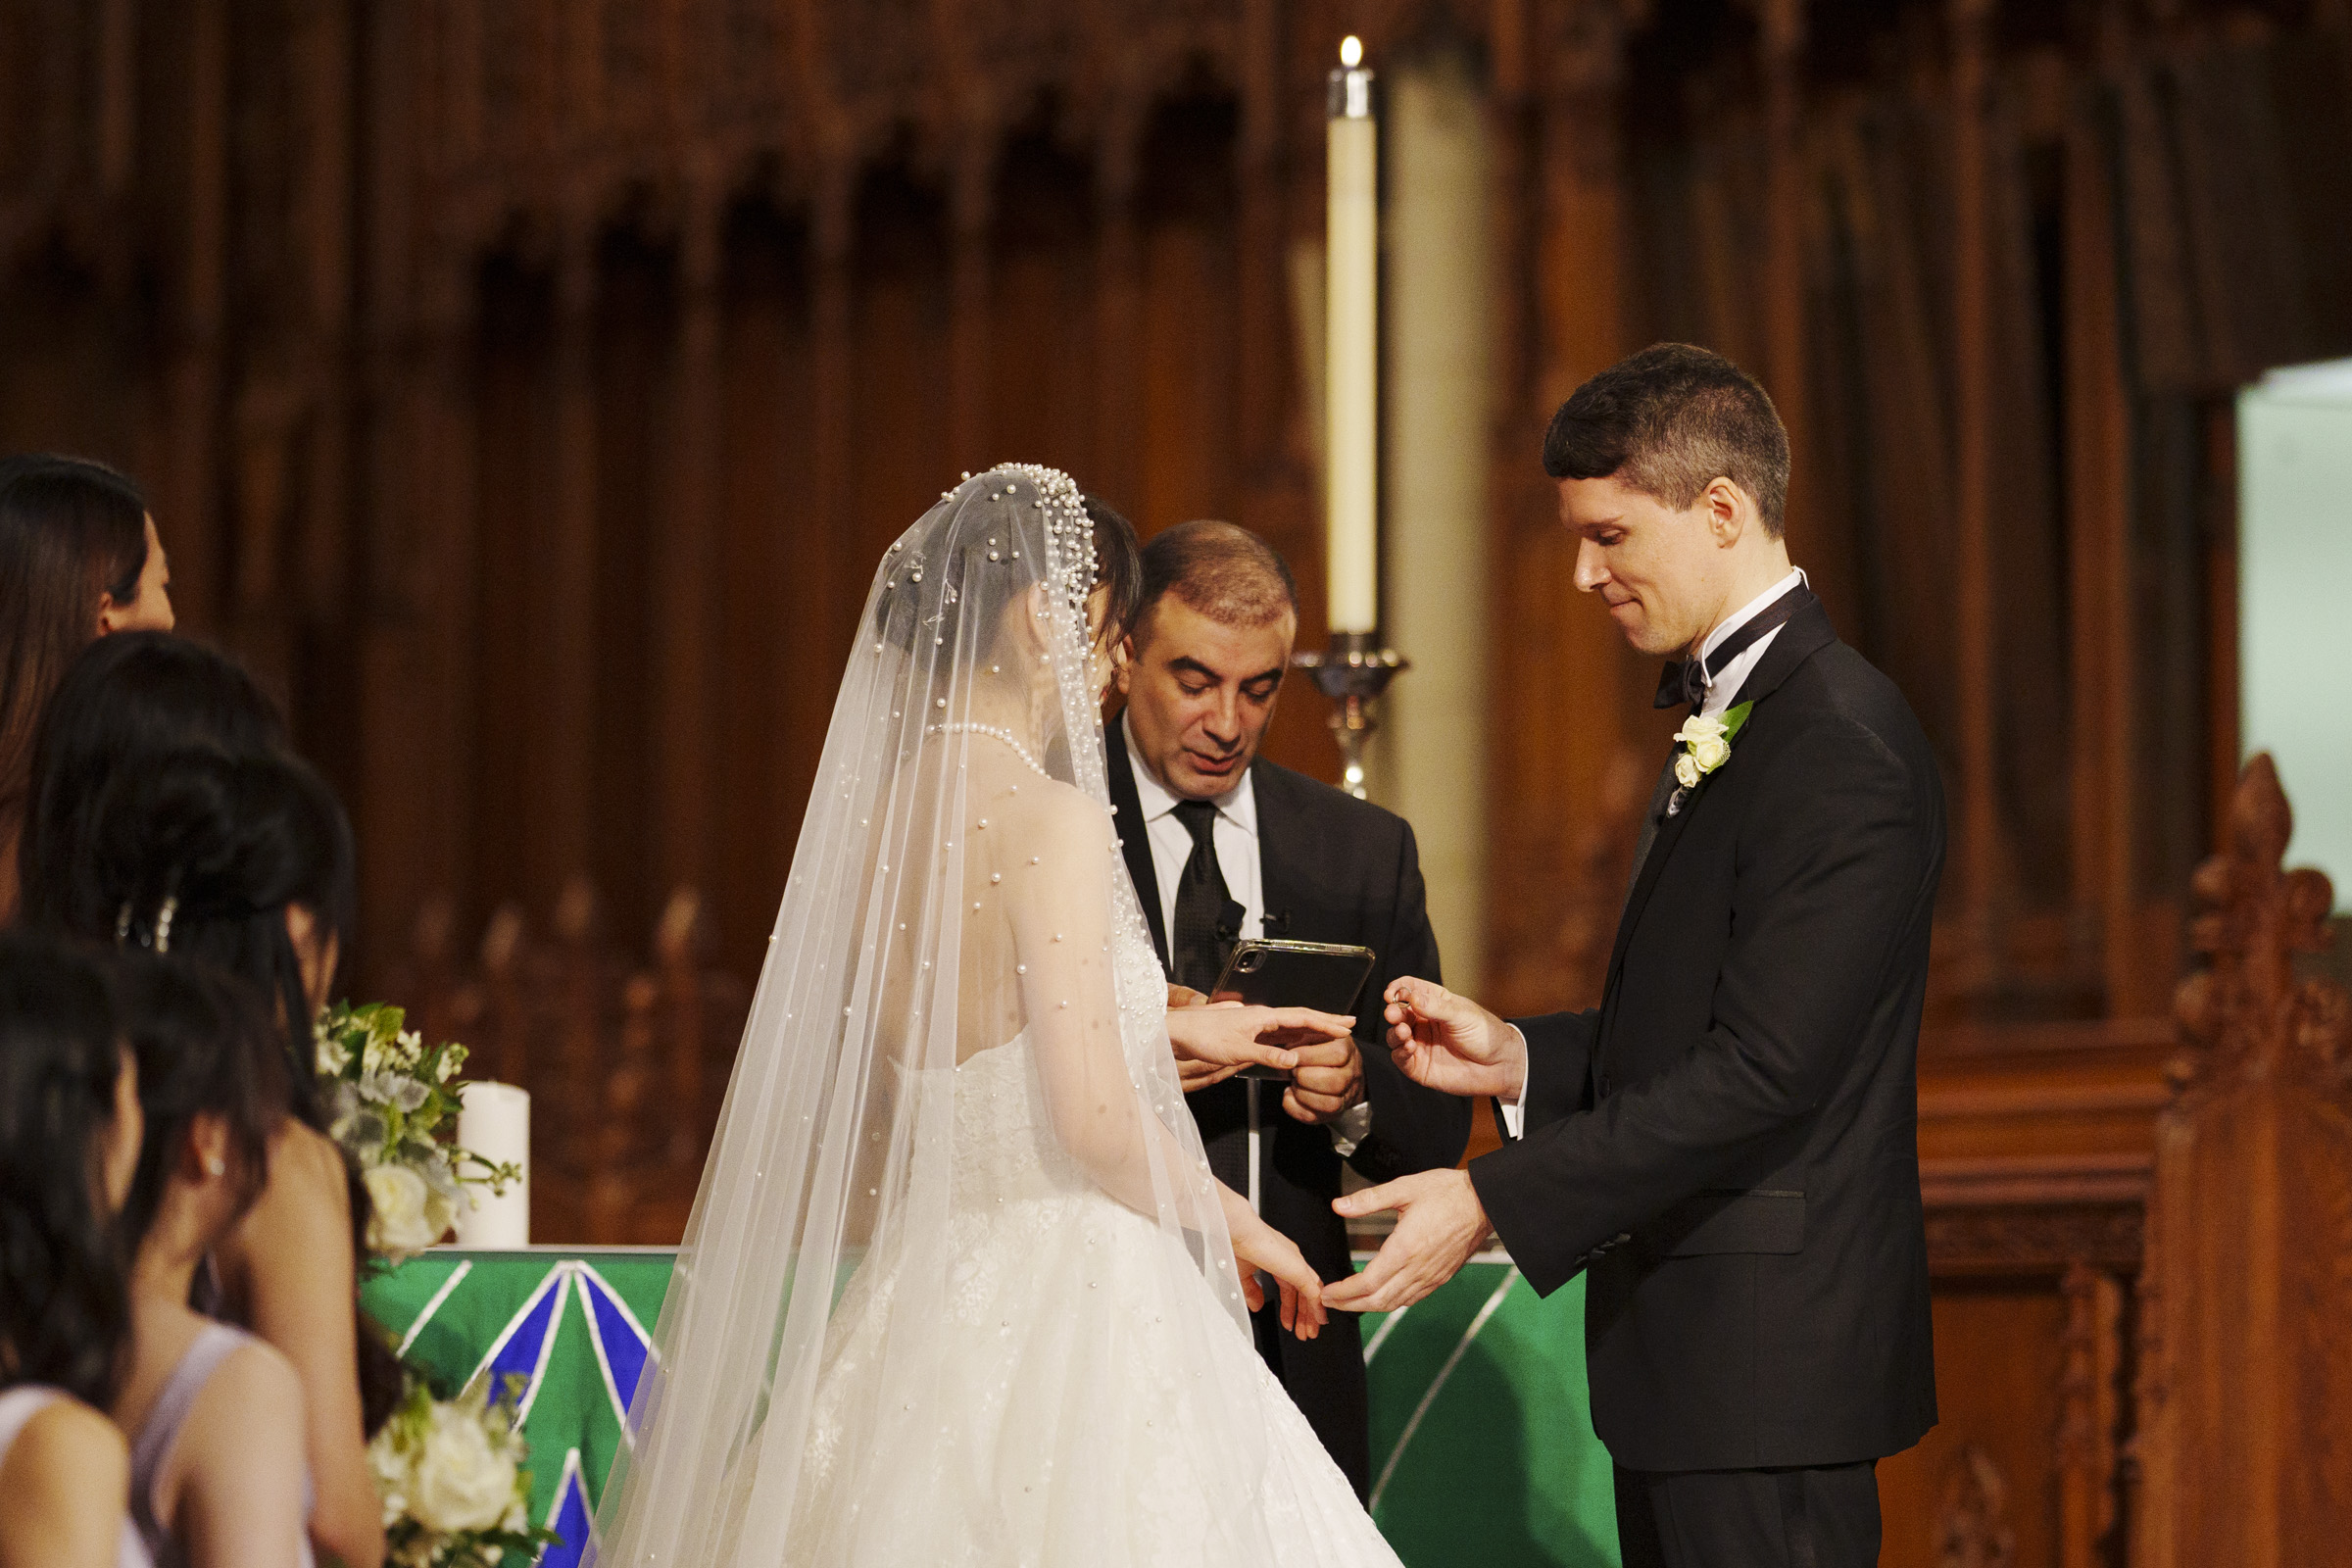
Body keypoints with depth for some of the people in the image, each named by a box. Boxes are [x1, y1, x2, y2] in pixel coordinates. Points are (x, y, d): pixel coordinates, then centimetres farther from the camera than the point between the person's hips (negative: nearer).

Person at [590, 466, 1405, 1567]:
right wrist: (1237, 1225, -3)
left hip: (922, 1307, 8)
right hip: (1068, 1304, -8)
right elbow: (1092, 1120, -19)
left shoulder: (867, 821, 8)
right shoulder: (1051, 819, -14)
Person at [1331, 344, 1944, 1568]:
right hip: (1683, 1353, 10)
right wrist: (1521, 1060, 5)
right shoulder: (1725, 716, 17)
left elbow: (1763, 1068, -23)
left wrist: (1493, 1201, -24)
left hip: (1768, 1367, -10)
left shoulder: (1841, 746, -17)